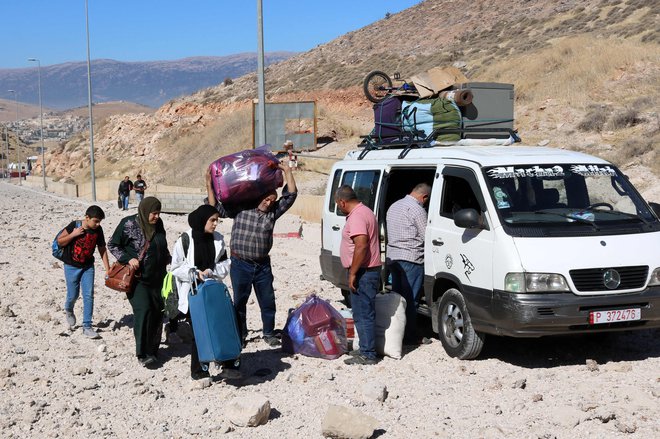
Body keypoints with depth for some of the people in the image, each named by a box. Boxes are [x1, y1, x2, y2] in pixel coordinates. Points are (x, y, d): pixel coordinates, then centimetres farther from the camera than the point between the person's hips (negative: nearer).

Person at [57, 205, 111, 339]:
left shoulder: (98, 230, -8)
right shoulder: (74, 226, -18)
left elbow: (102, 249, 2)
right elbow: (59, 242, -10)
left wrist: (108, 269, 1)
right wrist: (73, 234, -26)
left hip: (88, 267, 3)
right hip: (71, 266, -2)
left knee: (89, 295, -4)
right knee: (73, 295, 6)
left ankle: (87, 327, 2)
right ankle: (68, 310, 42)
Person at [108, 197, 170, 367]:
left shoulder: (158, 224, 5)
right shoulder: (128, 224, -12)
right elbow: (112, 245, -4)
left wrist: (169, 260, 11)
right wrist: (128, 259, -16)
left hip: (156, 278, 6)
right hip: (137, 278, -6)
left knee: (157, 311, 4)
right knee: (143, 310, -18)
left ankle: (153, 349, 18)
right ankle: (143, 353, -14)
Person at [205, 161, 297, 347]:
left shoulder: (273, 212, 3)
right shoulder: (240, 208, -3)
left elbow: (291, 195, 2)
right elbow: (216, 208, -6)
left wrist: (287, 171, 0)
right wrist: (209, 184, -13)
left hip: (263, 265, 2)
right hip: (240, 264, -2)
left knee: (268, 301, 8)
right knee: (240, 301, 8)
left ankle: (269, 333, 23)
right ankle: (240, 335, 20)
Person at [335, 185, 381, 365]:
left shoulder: (356, 217, -18)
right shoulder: (365, 211, 16)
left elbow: (361, 246, -27)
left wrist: (352, 273, -21)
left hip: (364, 273, -11)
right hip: (369, 270, 11)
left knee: (363, 315, -6)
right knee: (365, 314, 16)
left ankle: (368, 355, -2)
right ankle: (366, 350, 23)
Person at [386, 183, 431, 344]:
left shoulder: (394, 206, 16)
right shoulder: (417, 210, -13)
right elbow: (426, 237, -10)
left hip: (392, 256, 8)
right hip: (411, 258, -8)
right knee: (410, 299, -3)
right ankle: (410, 336, 0)